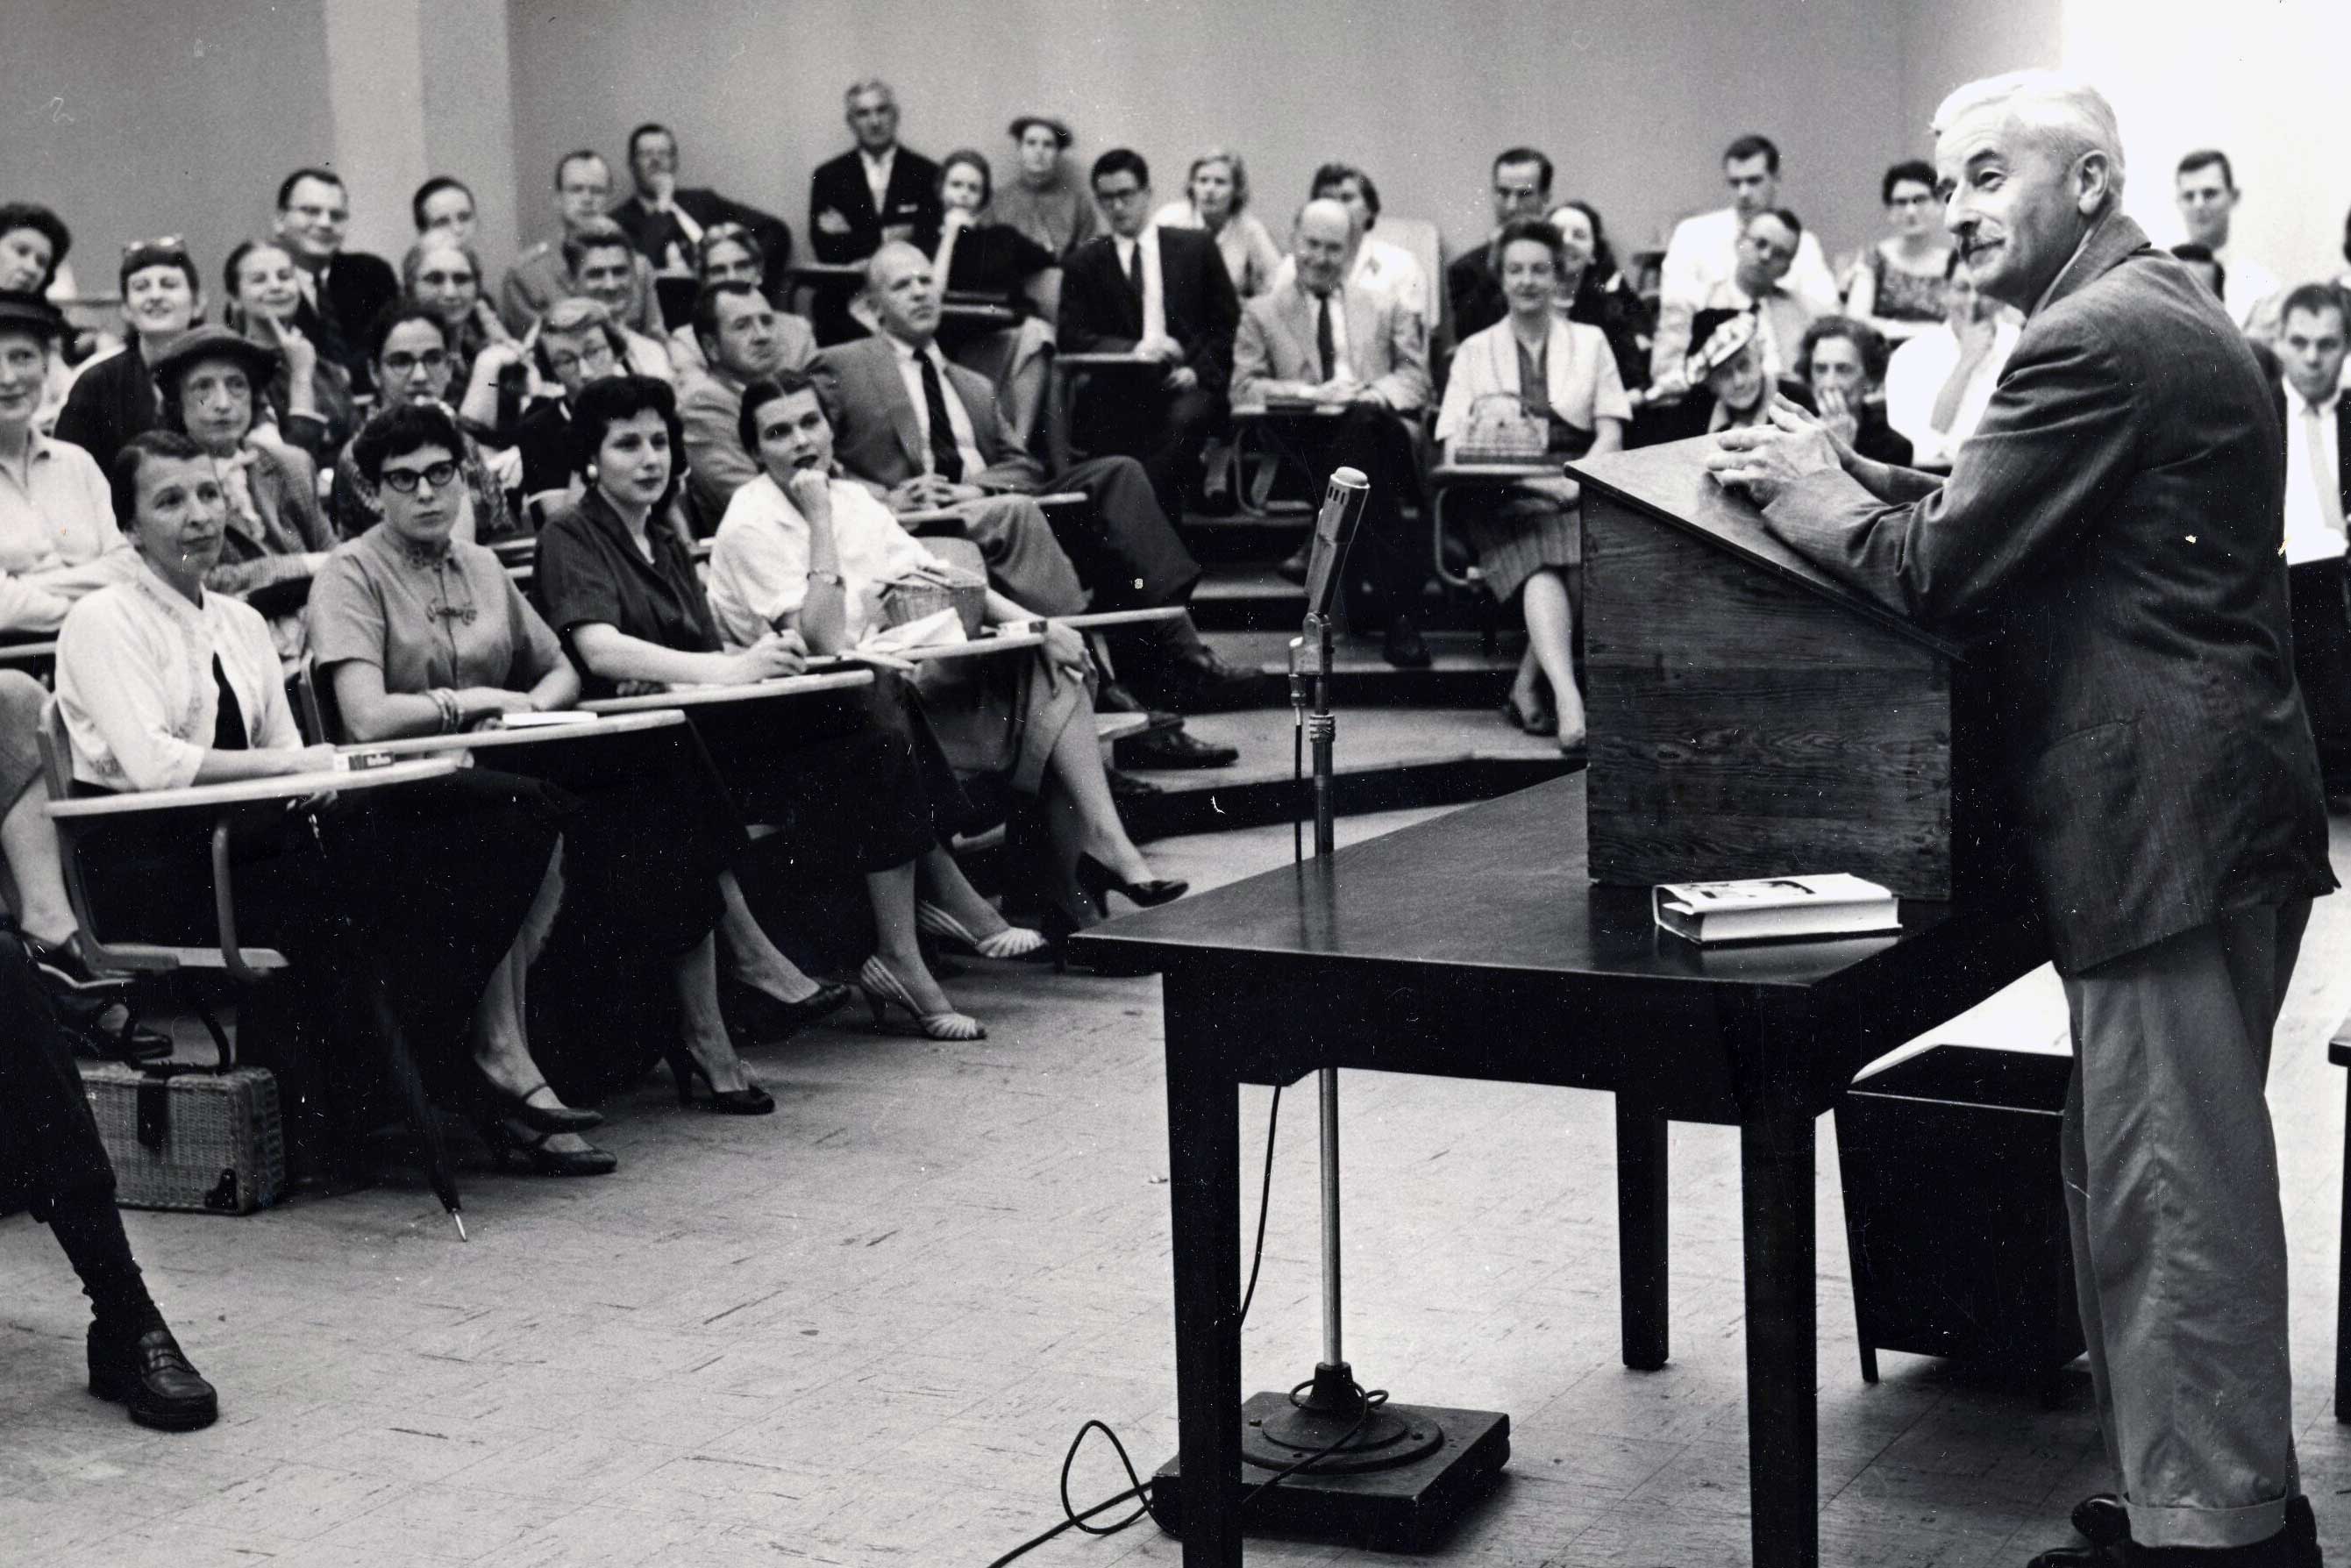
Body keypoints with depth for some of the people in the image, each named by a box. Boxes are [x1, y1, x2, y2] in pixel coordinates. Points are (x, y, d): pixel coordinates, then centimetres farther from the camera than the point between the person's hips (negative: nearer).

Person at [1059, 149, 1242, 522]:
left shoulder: (1196, 248, 13)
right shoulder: (1083, 263, 14)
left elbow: (1228, 322, 11)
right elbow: (1071, 338, 5)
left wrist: (1197, 370, -7)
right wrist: (1131, 350, -13)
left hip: (1186, 383, 0)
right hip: (1120, 388, 0)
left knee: (1185, 419, -35)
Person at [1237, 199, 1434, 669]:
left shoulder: (1387, 307, 25)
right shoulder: (1261, 313, 20)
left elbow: (1415, 378, 14)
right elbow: (1243, 388, 7)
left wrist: (1373, 396, -8)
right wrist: (1309, 393, -10)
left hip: (1378, 431, 1)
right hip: (1302, 444, -1)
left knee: (1361, 422, -37)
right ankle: (1395, 607, -39)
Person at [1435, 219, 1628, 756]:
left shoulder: (1589, 342, 19)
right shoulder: (1475, 350, 17)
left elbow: (1611, 433, 8)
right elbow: (1454, 450, 6)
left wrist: (1576, 477, -13)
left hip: (1575, 488, 1)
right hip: (1504, 497, -1)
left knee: (1582, 561, -33)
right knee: (1540, 572, -33)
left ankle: (1528, 686, -23)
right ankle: (1568, 700, -48)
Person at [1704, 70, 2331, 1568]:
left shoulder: (2095, 338, -16)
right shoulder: (2168, 311, 18)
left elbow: (1943, 571, -17)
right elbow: (2013, 521, 19)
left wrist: (1814, 499, 0)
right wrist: (1856, 473, 9)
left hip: (2169, 824, -11)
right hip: (2211, 809, 11)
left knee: (2168, 1196, -3)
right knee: (2159, 1178, 18)